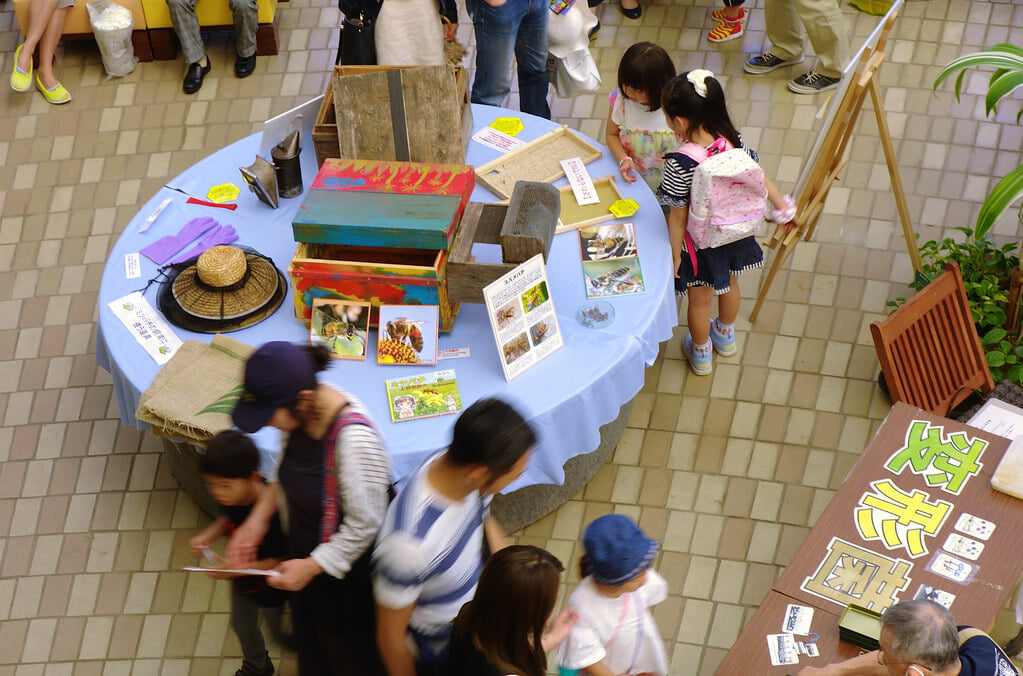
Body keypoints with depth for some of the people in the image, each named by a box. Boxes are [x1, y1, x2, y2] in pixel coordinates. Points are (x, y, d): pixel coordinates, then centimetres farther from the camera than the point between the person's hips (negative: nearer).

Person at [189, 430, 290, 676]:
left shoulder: (271, 510, -41)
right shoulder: (231, 498, -20)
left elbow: (280, 561, -32)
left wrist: (235, 570, -39)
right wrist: (208, 535, -16)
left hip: (270, 588, -7)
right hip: (241, 579, 7)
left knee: (280, 632, 21)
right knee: (242, 625, 30)